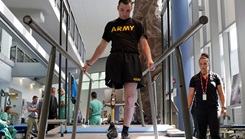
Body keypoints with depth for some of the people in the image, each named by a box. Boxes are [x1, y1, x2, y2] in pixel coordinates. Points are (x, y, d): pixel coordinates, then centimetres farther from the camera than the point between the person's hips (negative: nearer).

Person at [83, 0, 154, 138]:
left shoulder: (137, 24, 19)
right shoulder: (110, 25, 22)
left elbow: (144, 44, 9)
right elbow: (102, 46, 23)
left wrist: (149, 59, -11)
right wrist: (89, 63, 18)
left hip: (132, 59, -1)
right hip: (114, 59, 1)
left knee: (130, 98, -7)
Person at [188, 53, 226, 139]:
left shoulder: (215, 77, 6)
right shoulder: (194, 79, 8)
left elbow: (221, 93, 6)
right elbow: (190, 95, 7)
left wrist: (223, 107, -2)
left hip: (213, 109, -1)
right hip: (198, 109, 1)